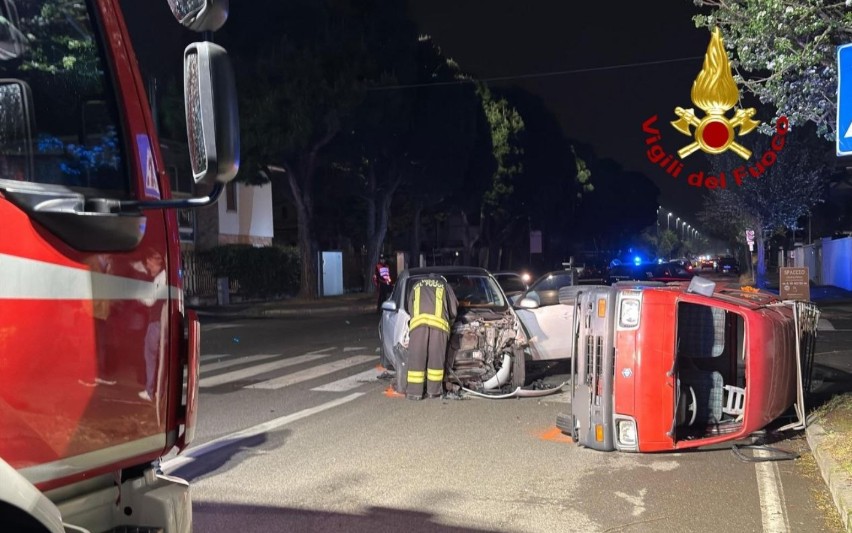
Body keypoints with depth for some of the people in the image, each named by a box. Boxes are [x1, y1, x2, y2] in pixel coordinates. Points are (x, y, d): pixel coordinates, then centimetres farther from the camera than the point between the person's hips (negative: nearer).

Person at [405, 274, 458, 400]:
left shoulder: (416, 285, 35)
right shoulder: (445, 286, 32)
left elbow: (410, 308, 30)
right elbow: (453, 309, 30)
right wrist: (449, 323, 46)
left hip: (418, 321, 1)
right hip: (439, 322, 0)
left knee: (416, 358, 3)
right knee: (436, 358, 7)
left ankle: (414, 392, 3)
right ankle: (434, 391, 11)